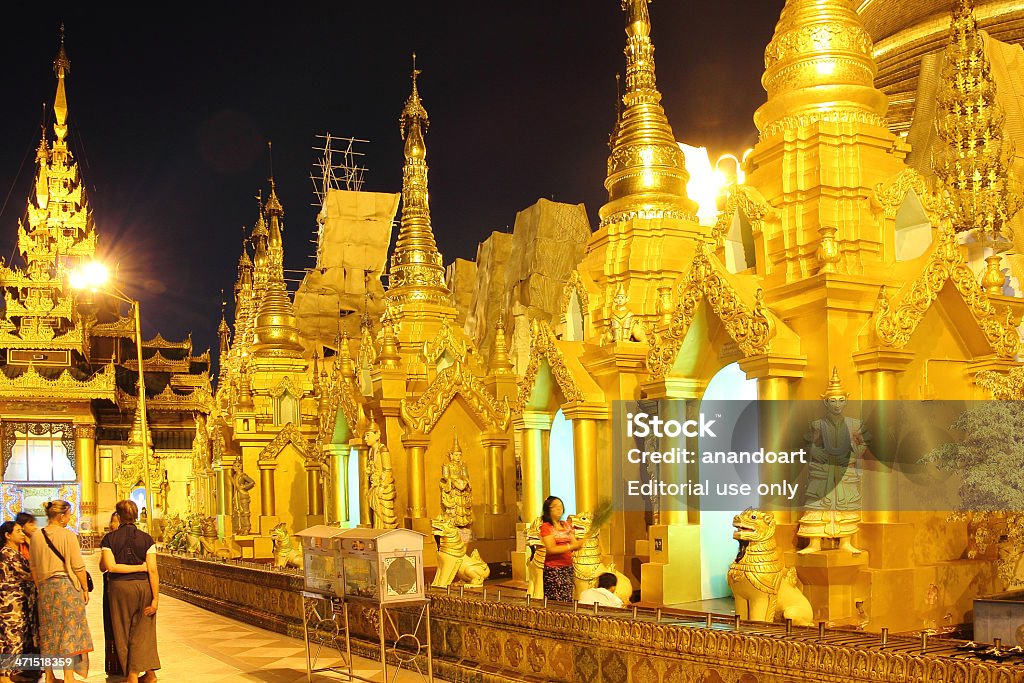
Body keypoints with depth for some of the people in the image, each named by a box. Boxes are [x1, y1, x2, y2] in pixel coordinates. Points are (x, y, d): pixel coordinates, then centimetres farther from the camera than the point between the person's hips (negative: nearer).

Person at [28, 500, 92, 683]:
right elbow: (78, 567, -10)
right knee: (68, 630, 0)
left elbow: (34, 568, 11)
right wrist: (85, 589, -1)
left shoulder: (36, 537, 5)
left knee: (48, 631, 12)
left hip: (45, 587, 5)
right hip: (67, 585, -5)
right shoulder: (68, 535, -11)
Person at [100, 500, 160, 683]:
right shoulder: (146, 539, -3)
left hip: (120, 587, -1)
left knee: (124, 633, 9)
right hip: (143, 586, 1)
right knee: (143, 632, 11)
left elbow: (109, 566, -16)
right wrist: (155, 598, -7)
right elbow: (153, 570, -8)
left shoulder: (109, 539, -3)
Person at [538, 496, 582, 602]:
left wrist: (581, 542, -9)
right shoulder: (546, 526, -5)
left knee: (568, 601, 3)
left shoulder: (567, 525, 15)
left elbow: (575, 544, 13)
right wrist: (571, 546, -19)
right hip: (553, 569, -6)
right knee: (556, 603, -9)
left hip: (568, 567, 6)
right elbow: (551, 549, -13)